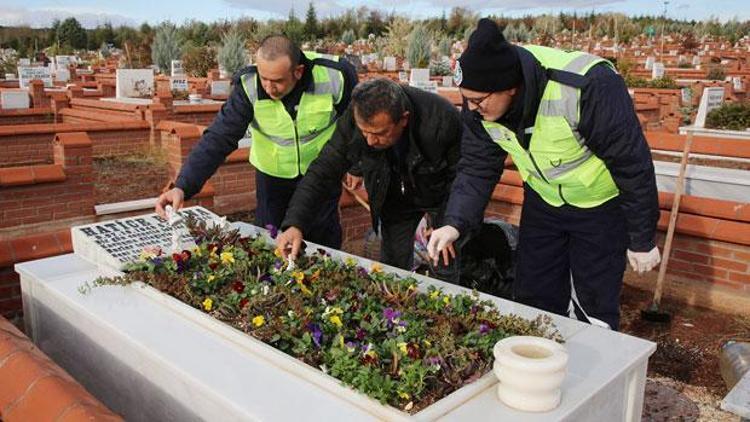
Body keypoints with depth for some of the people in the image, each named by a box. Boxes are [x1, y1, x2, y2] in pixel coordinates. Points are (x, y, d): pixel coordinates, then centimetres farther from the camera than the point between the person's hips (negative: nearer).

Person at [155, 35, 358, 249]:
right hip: (272, 175, 1)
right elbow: (218, 138, -28)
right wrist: (183, 186, -38)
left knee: (325, 241, 9)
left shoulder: (334, 76, -25)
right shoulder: (248, 86, -25)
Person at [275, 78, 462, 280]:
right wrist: (295, 223, -35)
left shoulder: (442, 118, -36)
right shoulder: (353, 120, -28)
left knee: (445, 273, 2)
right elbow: (324, 170, -24)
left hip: (440, 197, -2)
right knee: (391, 267, 13)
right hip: (395, 200, 3)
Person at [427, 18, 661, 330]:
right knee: (532, 300, 13)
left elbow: (633, 166, -25)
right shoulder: (479, 105, -19)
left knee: (594, 310, 3)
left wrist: (642, 241, -16)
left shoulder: (587, 87, -36)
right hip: (543, 202, 5)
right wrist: (455, 223, -24)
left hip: (601, 207, -5)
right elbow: (477, 169, -8)